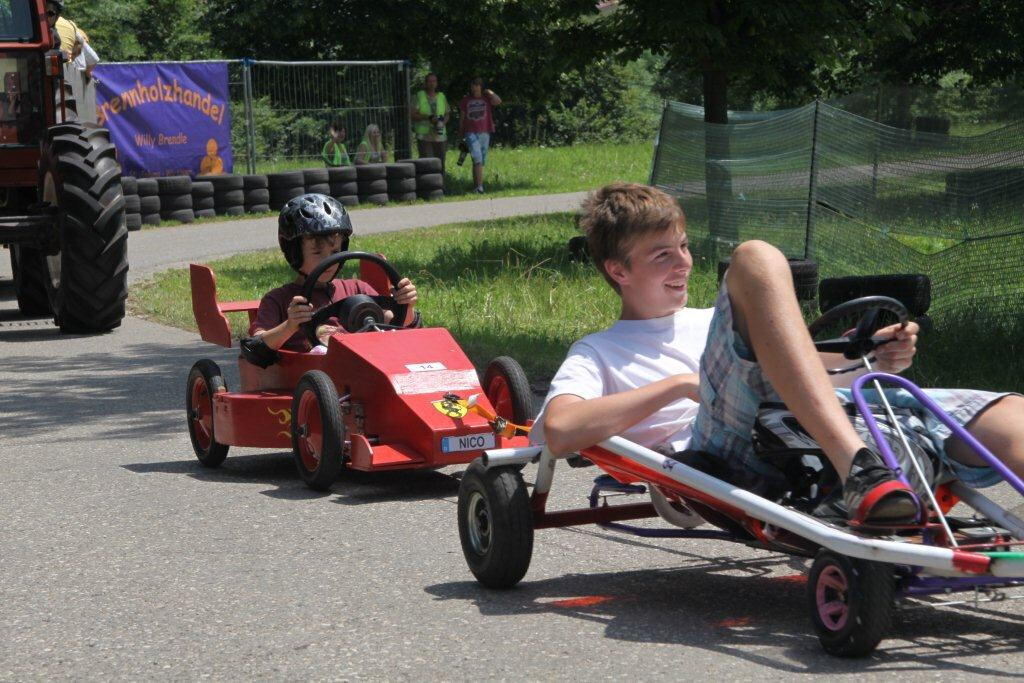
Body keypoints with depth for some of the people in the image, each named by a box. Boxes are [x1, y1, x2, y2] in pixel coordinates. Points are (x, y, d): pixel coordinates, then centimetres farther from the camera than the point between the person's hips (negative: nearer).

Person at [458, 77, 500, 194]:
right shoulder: (466, 100, 8)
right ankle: (479, 186, -24)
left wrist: (489, 92, -1)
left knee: (482, 161, 8)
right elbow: (462, 119, 12)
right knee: (477, 159, -17)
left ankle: (476, 186, 19)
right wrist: (461, 136, 12)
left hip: (484, 133, 2)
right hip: (471, 134, -2)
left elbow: (498, 101, -15)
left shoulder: (487, 99, 7)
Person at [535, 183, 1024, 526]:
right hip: (724, 453, -5)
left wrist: (872, 364, 10)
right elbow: (560, 430, 1)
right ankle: (857, 469, -47)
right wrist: (681, 384, 0)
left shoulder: (711, 322, 39)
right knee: (755, 260, -26)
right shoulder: (598, 353, 23)